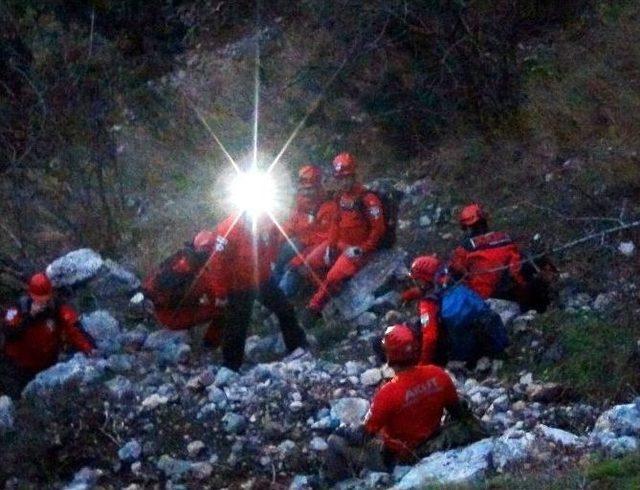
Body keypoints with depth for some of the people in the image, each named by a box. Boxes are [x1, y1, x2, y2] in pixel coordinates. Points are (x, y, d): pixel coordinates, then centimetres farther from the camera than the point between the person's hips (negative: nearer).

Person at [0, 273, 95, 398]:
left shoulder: (60, 310, -14)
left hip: (45, 367, 2)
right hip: (15, 366, -2)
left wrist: (89, 348, -44)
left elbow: (74, 331, -27)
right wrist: (28, 316, -38)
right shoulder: (18, 309, -16)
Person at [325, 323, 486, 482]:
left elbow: (365, 433, -19)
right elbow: (457, 411, -1)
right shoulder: (439, 376, -18)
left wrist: (343, 431, 1)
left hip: (395, 456, -5)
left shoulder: (387, 394, -31)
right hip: (430, 445, 5)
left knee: (336, 441, 6)